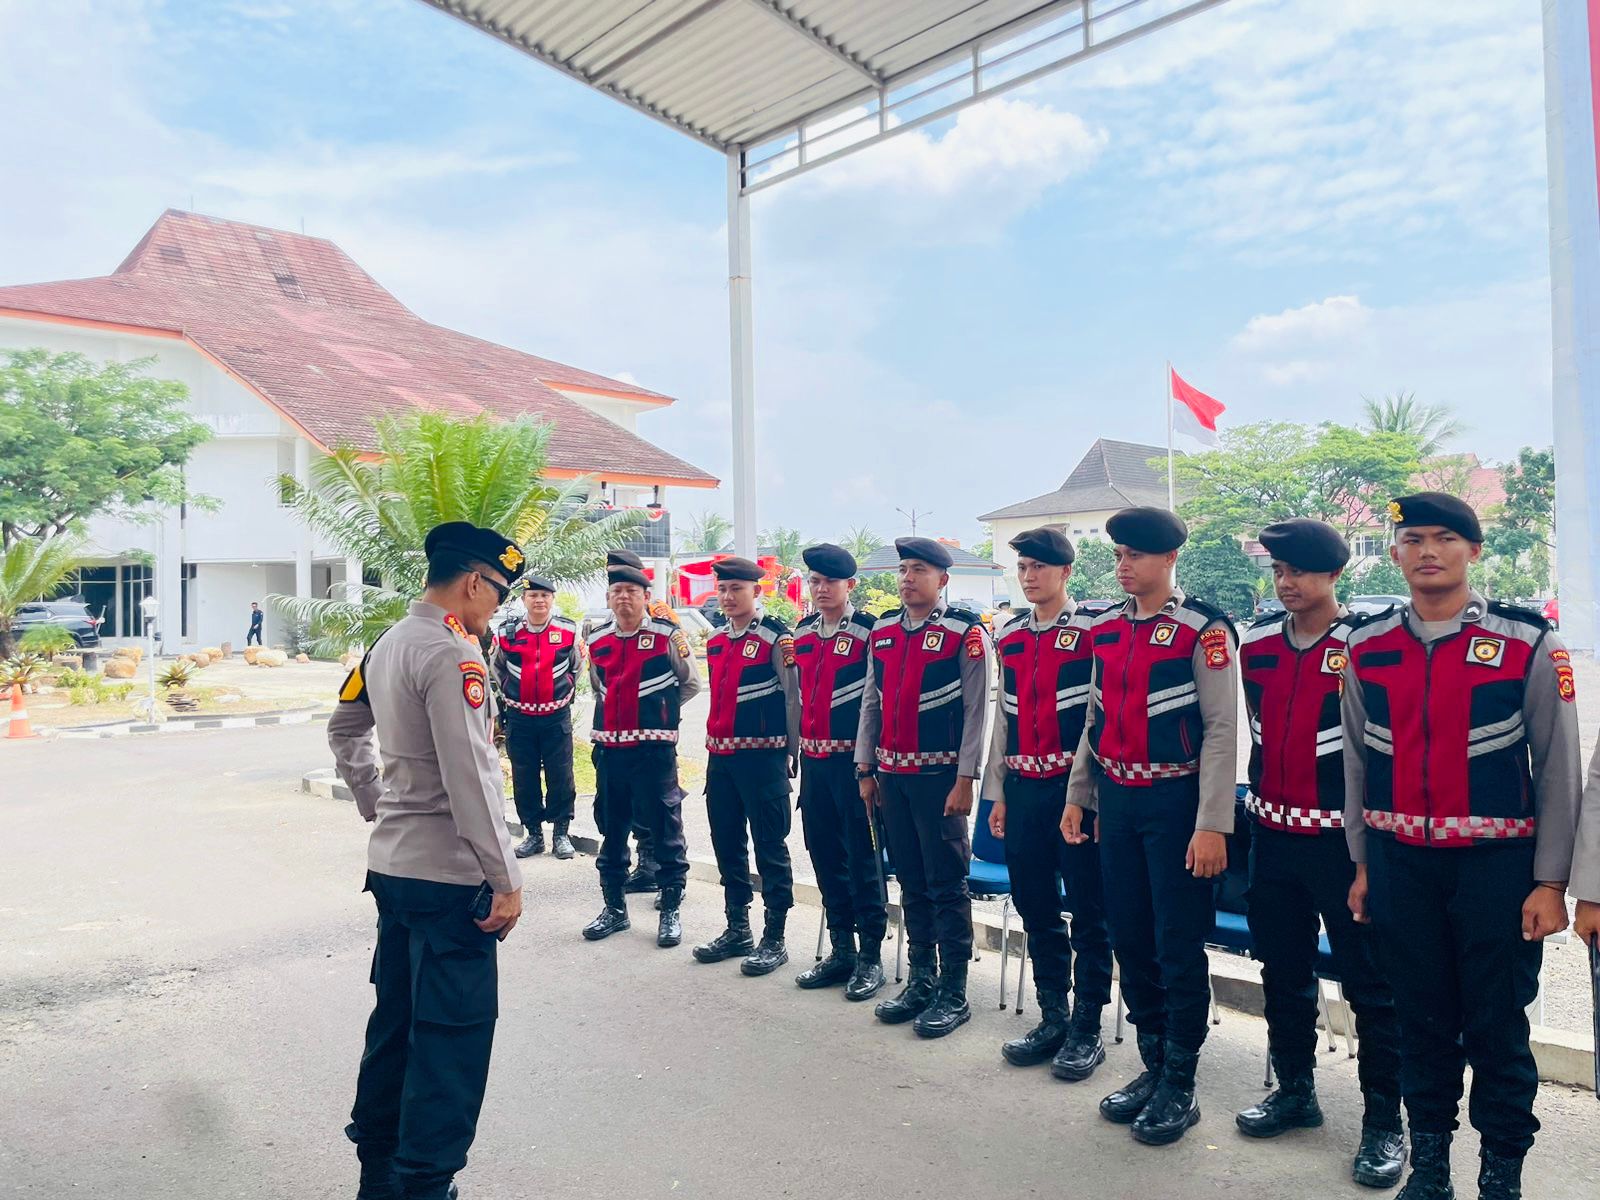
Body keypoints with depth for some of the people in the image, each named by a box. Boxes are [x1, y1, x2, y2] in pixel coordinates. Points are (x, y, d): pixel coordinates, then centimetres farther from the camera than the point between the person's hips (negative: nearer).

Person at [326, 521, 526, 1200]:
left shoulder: (387, 645, 11)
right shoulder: (453, 653, -18)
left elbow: (344, 728, 24)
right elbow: (470, 777, -22)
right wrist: (506, 880, -18)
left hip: (391, 863, 10)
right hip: (450, 875, -10)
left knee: (396, 1017, 19)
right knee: (454, 1035, -1)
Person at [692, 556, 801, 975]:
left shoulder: (777, 637, -9)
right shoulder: (715, 641, 12)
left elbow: (794, 697, -7)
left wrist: (792, 754, -6)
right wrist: (714, 746, 18)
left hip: (762, 756, -7)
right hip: (720, 756, 7)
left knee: (770, 846, 0)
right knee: (727, 844, 14)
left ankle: (774, 939, 9)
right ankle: (737, 929, 27)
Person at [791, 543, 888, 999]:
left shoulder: (870, 631, -9)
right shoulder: (802, 633, 11)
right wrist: (801, 748, 17)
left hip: (852, 758, -6)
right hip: (813, 759, 6)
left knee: (862, 858, 1)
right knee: (825, 855, 12)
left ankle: (870, 956, 13)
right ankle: (841, 949, 25)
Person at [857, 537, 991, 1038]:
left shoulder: (965, 634, -8)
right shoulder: (882, 631, 9)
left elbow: (976, 711, -10)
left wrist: (964, 781, -14)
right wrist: (865, 769, 11)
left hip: (939, 777, -6)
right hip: (892, 776, 6)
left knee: (946, 884, 1)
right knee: (911, 882, 14)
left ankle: (954, 992, 12)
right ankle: (921, 980, 26)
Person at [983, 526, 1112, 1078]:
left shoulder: (1092, 631, -6)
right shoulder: (1008, 637, 11)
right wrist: (997, 792, 13)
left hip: (1075, 785, -6)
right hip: (1023, 787, 6)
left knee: (1087, 910, 4)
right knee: (1036, 909, 13)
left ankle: (1087, 1029, 16)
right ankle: (1053, 1018, 26)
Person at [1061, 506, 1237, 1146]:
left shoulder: (1202, 629, -11)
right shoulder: (1106, 629, 8)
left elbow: (1222, 730, -13)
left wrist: (1212, 826, -17)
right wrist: (1078, 796, 13)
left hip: (1175, 802, -6)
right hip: (1115, 801, 6)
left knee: (1179, 947, 3)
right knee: (1130, 941, 13)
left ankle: (1179, 1086, 17)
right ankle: (1152, 1067, 29)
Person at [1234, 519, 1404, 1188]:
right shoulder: (1255, 644, 5)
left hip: (1343, 840, -5)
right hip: (1272, 837, 5)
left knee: (1371, 983, 5)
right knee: (1283, 972, 16)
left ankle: (1383, 1121, 18)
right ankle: (1295, 1092, 33)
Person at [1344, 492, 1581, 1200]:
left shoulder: (1528, 646, -6)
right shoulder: (1366, 652, 2)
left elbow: (1559, 770, -3)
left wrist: (1550, 882, -4)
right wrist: (1362, 863, 10)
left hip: (1497, 866, -2)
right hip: (1400, 866, 3)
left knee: (1498, 1026, 7)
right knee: (1421, 1018, 13)